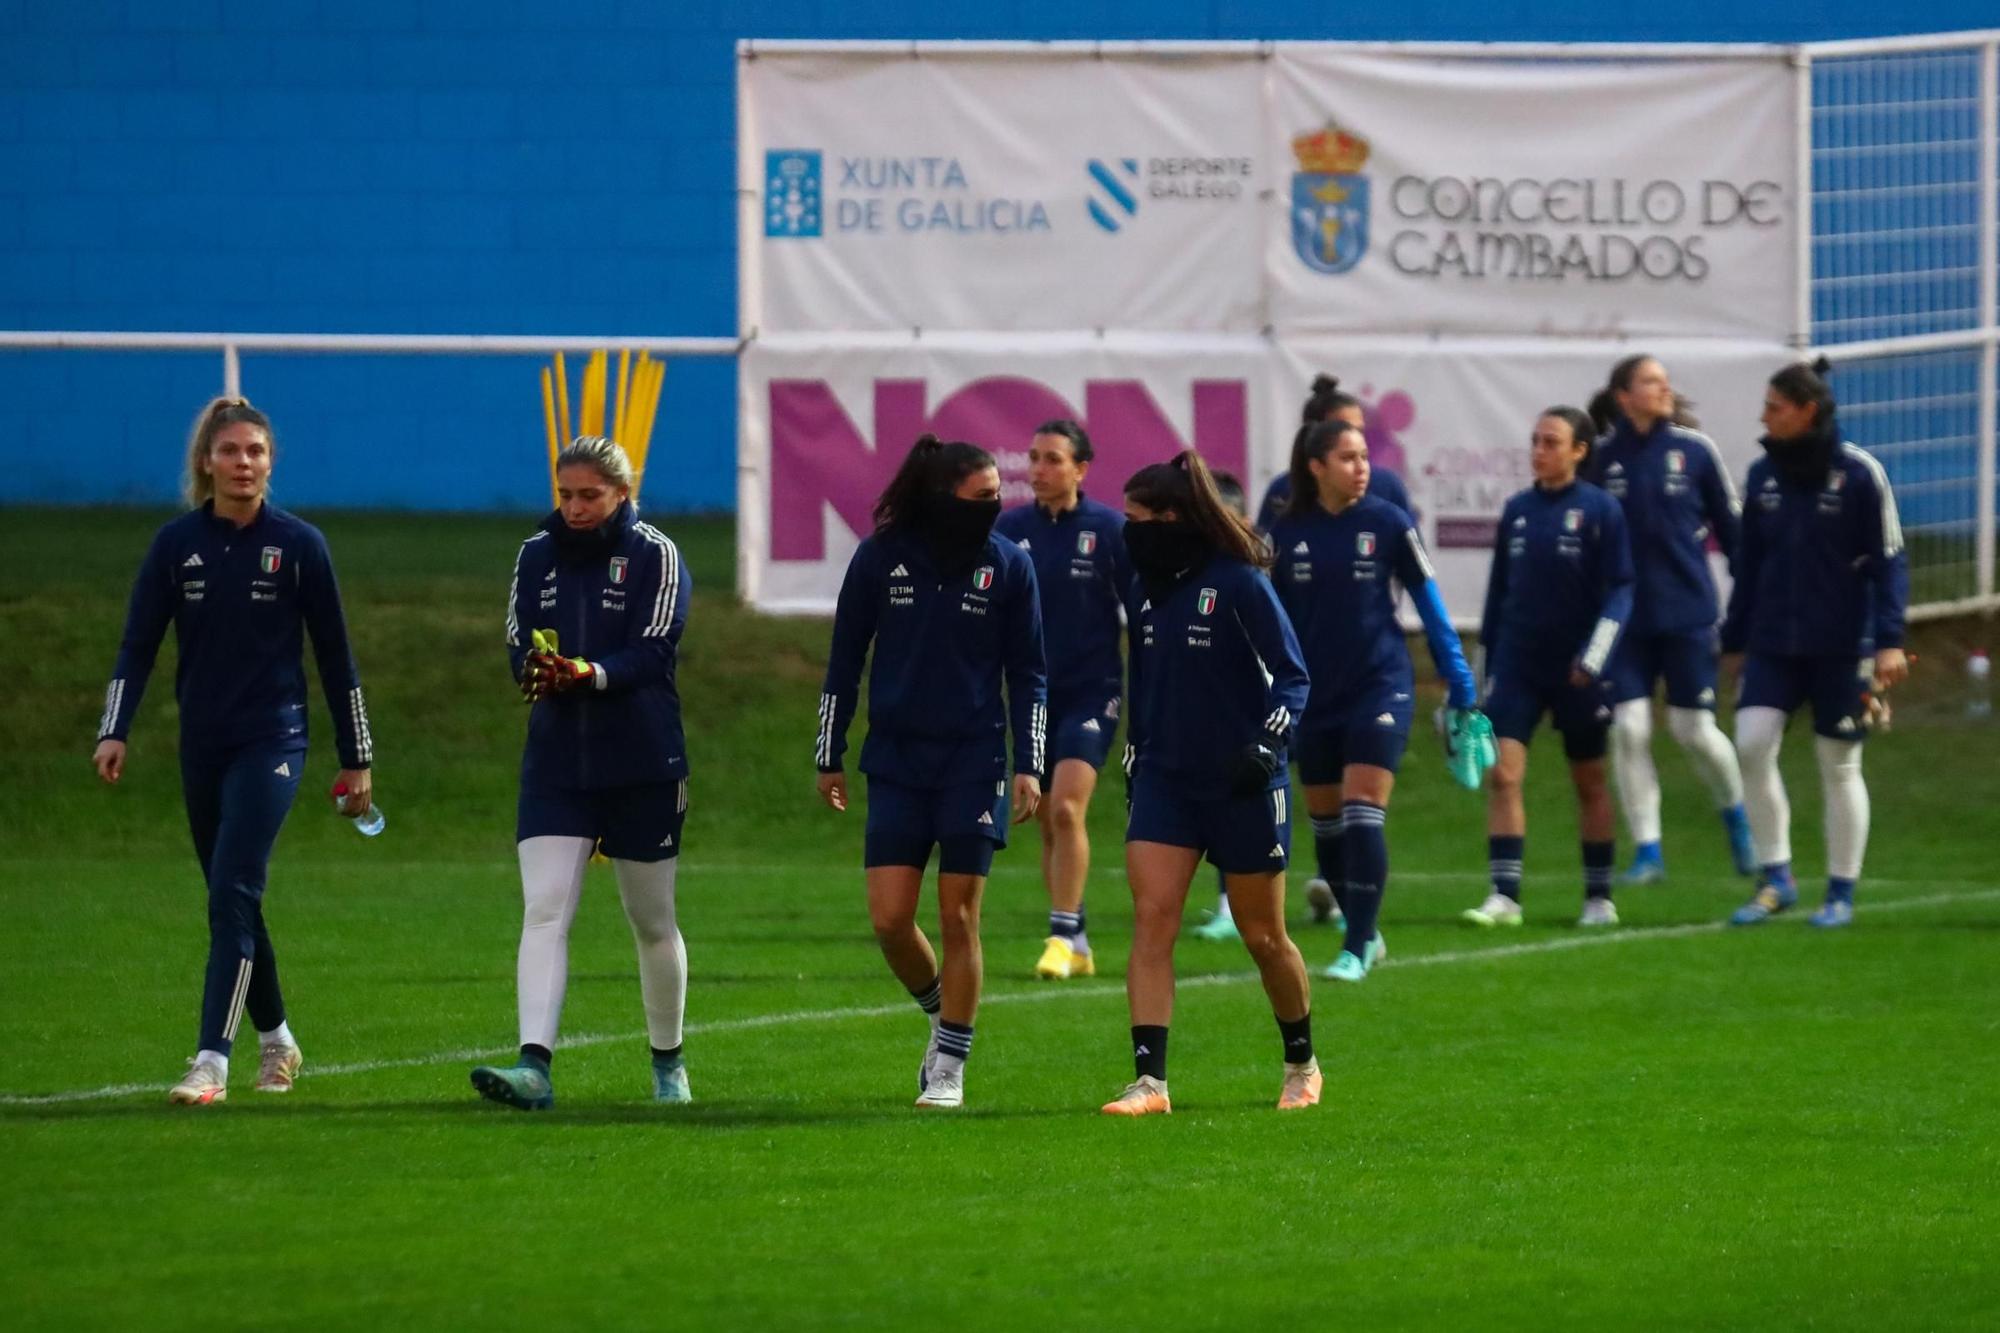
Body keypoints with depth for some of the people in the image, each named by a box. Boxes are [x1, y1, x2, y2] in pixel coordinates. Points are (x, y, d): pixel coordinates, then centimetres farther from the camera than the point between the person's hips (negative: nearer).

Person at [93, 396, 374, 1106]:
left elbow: (334, 654, 2)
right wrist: (113, 733, -11)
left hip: (272, 741, -4)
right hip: (202, 746, 4)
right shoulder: (176, 543, 2)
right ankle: (275, 1040, 31)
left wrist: (356, 757, 4)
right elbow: (138, 644, 2)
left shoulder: (299, 544, -3)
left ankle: (211, 1061, -20)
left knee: (232, 894, -16)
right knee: (233, 901, 12)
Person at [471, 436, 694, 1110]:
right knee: (543, 911, -14)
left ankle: (668, 1061, 29)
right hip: (556, 763, 2)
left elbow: (653, 652, -14)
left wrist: (589, 673, -31)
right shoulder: (536, 555, 6)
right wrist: (538, 670, -20)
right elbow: (518, 650, 3)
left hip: (643, 764, -2)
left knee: (653, 922, 11)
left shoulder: (655, 556, -5)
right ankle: (534, 1066, -23)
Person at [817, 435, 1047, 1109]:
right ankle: (941, 1014, 23)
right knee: (890, 919, -4)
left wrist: (1029, 765, -1)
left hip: (974, 763, -1)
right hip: (896, 762, 1)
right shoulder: (880, 557, -1)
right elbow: (844, 660, 7)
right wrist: (829, 757, 8)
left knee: (958, 918, -1)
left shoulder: (1009, 565, -1)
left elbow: (1027, 673, 5)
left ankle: (949, 1068, 8)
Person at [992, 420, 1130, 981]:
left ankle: (1063, 936, -14)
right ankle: (1076, 944, 17)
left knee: (1065, 809, -18)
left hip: (1092, 691, -4)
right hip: (1033, 693, 4)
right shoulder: (1010, 529, 2)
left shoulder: (1111, 529, -6)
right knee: (1049, 824, 8)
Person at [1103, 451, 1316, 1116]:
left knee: (1262, 935, 7)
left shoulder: (1239, 583, -12)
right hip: (1164, 780, 5)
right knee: (1151, 920, -10)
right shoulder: (1151, 588, 8)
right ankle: (1149, 1081, -14)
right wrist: (1134, 759, 20)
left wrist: (1265, 745, -23)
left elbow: (1292, 675, -11)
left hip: (1242, 786, -5)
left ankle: (1302, 1063, 29)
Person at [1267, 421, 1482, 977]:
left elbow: (1428, 600, 2)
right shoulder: (1287, 533, 1)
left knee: (1363, 813, -13)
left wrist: (1459, 681, 1)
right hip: (1314, 696, 3)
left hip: (1379, 686, -3)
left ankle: (1357, 949, -10)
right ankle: (1364, 931, 25)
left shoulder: (1387, 523, -5)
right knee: (1326, 824, 8)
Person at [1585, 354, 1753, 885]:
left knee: (1695, 730, 0)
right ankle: (1647, 851, 2)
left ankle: (1735, 811, 29)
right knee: (1628, 730, -7)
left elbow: (1731, 527, 5)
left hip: (1688, 615, -1)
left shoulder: (1695, 451, -1)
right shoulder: (1600, 458, 0)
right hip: (1625, 617, 1)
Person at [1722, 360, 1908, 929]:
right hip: (1774, 642, 4)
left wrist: (1889, 640, -14)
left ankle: (1841, 893, 14)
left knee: (1839, 765, 3)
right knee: (1752, 743, -12)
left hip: (1841, 647, -4)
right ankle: (1774, 878, -1)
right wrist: (1734, 640, 15)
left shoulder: (1859, 472, -8)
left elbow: (1889, 560, -7)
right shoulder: (1764, 473, 6)